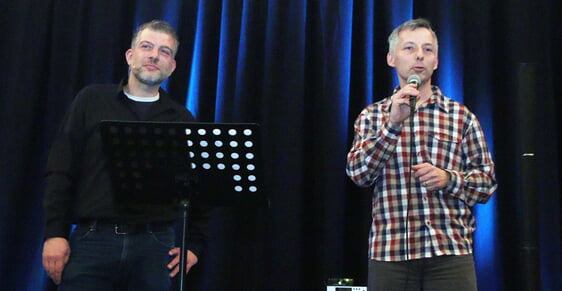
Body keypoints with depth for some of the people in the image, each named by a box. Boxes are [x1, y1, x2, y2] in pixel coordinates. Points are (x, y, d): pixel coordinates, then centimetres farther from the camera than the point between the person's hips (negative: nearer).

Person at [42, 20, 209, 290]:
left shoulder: (182, 119, 11)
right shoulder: (92, 100, 8)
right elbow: (60, 171, 3)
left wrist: (194, 245, 6)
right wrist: (55, 234, -4)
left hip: (155, 245, 1)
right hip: (92, 238, -1)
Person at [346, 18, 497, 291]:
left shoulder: (461, 116, 10)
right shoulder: (371, 116, 11)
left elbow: (486, 183, 9)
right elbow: (358, 173, -3)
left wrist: (448, 179, -10)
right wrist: (393, 123, -13)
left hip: (451, 251, 0)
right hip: (389, 252, 0)